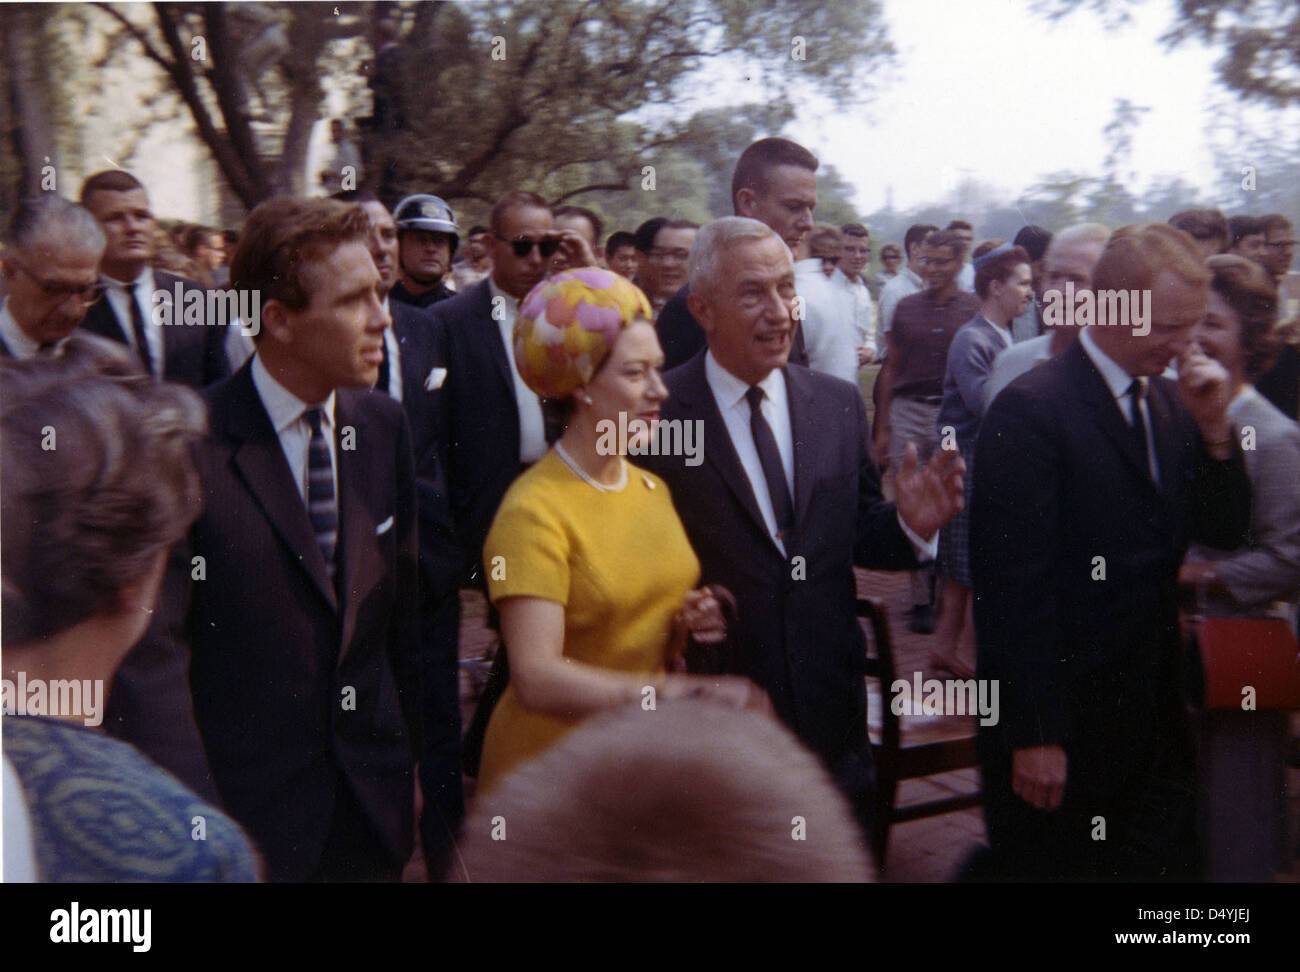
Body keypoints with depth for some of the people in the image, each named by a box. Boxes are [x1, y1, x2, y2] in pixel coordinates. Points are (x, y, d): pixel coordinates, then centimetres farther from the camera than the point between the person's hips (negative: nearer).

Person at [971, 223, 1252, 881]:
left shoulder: (1169, 404, 7)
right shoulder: (1030, 411, -18)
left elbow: (1225, 531, 10)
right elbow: (1014, 584, -20)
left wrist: (1215, 430, -6)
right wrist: (1032, 734, -18)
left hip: (1156, 719, 8)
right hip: (1060, 728, -7)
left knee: (1167, 864, 18)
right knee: (1055, 865, 9)